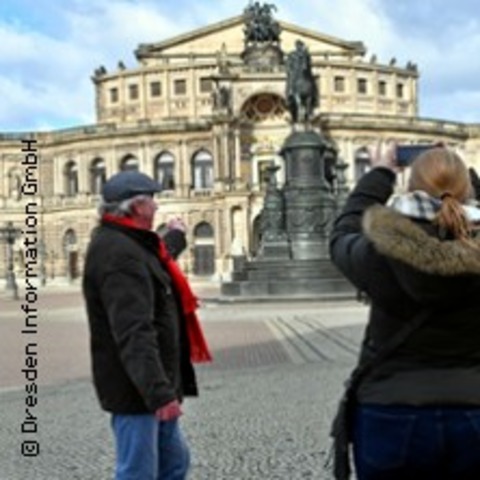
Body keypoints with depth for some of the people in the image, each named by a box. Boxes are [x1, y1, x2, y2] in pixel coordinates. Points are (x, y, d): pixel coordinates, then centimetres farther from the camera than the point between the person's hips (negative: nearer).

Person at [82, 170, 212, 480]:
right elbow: (134, 334, -32)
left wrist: (176, 238, 53)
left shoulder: (127, 245, 12)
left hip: (150, 386, 11)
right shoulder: (118, 253, -22)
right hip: (136, 390, -11)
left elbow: (155, 265, 37)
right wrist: (158, 390, -38)